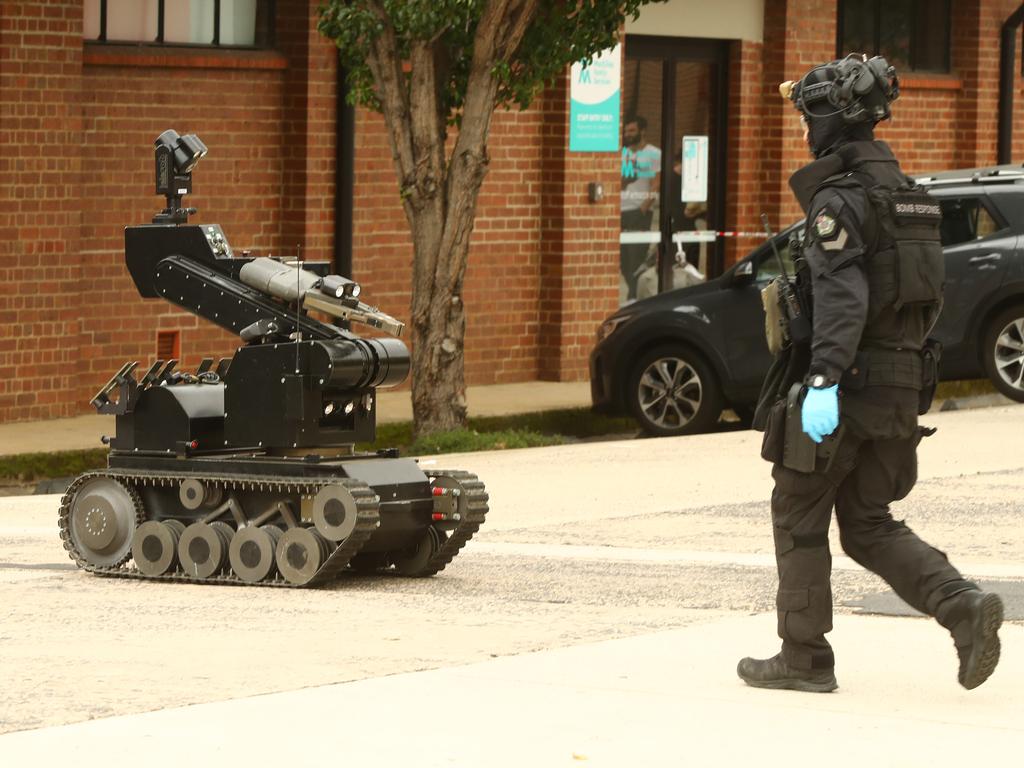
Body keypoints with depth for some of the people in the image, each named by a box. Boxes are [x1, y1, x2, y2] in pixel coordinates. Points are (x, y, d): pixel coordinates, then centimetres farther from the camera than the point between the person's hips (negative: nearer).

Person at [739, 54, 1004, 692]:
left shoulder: (839, 199, -14)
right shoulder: (912, 197, 13)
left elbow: (841, 297, -26)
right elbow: (928, 297, 19)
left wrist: (824, 381, -32)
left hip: (844, 384, -8)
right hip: (899, 387, 8)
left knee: (799, 519, 7)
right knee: (869, 525, 14)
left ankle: (805, 658, 13)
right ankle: (964, 607, -5)